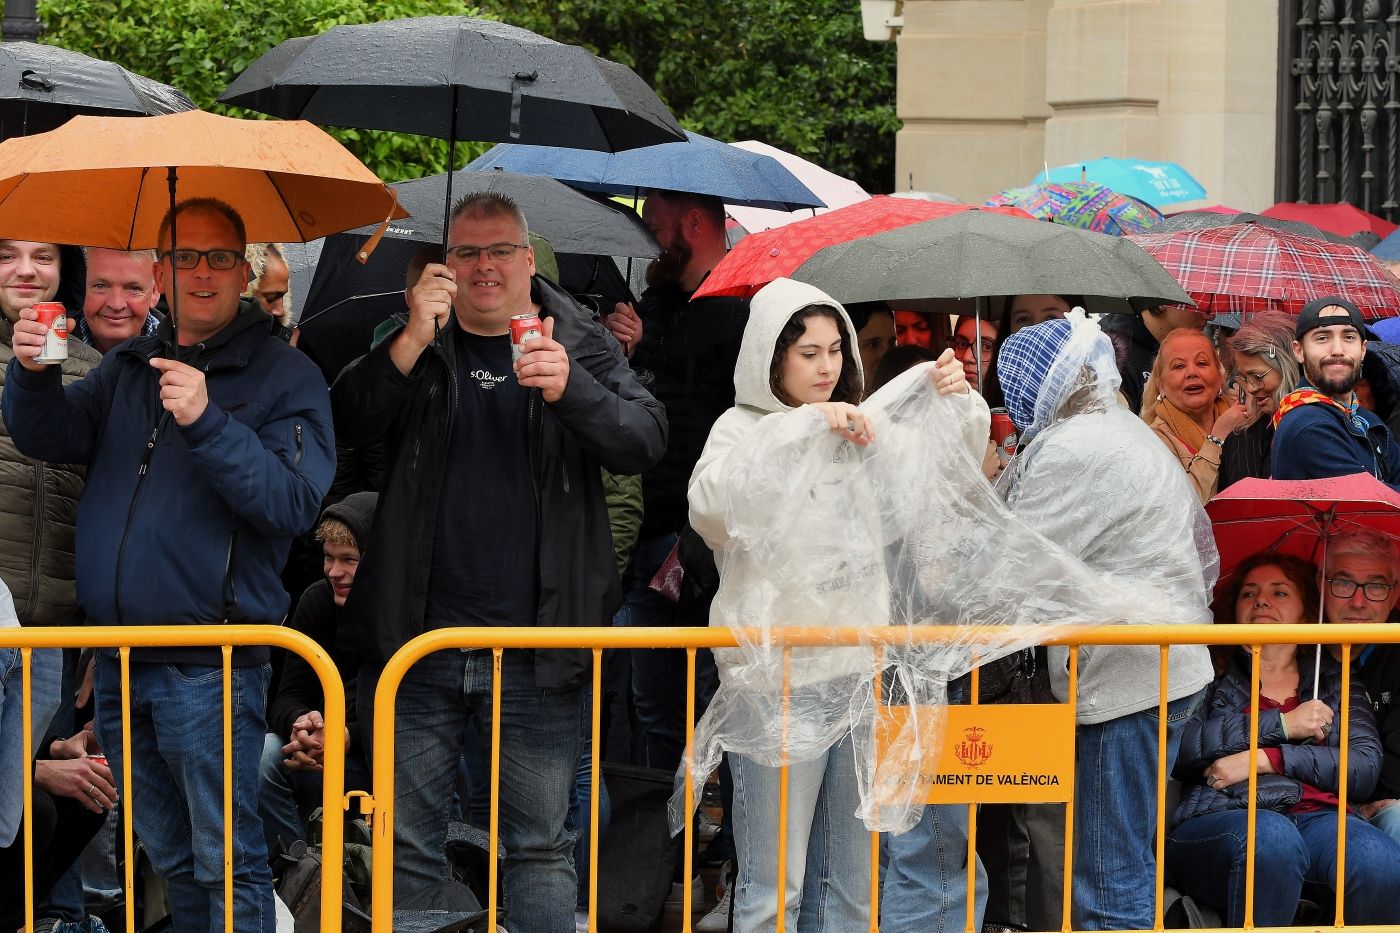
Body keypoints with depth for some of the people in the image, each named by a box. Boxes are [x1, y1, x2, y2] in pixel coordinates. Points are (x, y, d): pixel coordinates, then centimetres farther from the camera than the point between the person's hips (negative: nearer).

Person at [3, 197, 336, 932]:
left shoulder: (285, 377, -4)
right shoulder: (131, 368, 15)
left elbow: (294, 501, -17)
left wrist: (207, 423, -27)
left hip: (209, 672, -6)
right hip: (120, 662, 6)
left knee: (226, 863, -5)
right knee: (168, 858, 17)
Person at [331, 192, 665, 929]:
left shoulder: (582, 344, 5)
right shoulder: (413, 345, 8)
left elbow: (645, 444, -9)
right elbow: (346, 425, -7)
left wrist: (571, 391, -26)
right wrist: (413, 342, -19)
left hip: (535, 657, -1)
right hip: (420, 644, 1)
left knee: (541, 849, 5)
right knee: (407, 847, 8)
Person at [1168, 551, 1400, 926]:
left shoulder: (1336, 681, 27)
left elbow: (1366, 768, 8)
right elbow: (1178, 750, -1)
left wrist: (1265, 760, -3)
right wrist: (1282, 724, -1)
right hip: (1216, 820, -2)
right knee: (1270, 839, -40)